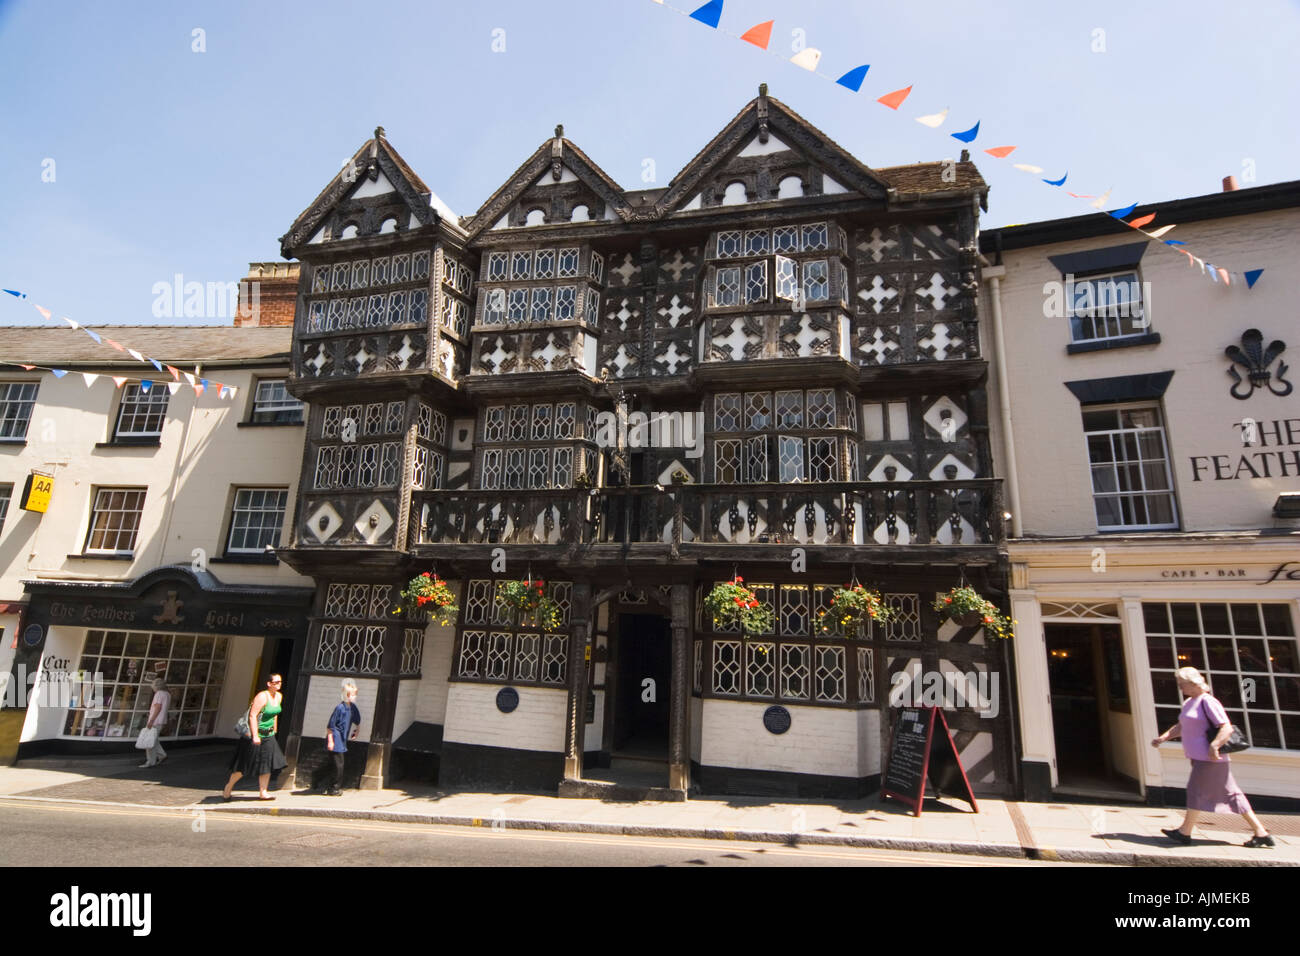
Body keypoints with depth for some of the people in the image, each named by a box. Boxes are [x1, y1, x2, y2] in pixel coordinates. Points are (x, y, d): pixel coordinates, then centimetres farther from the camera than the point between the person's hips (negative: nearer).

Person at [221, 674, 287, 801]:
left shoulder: (279, 697, 5)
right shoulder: (262, 697, -20)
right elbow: (252, 716, -24)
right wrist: (255, 736, -27)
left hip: (268, 736, 7)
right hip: (255, 735, -7)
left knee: (268, 763, 3)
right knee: (244, 766, 4)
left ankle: (263, 793, 9)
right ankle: (228, 788, 25)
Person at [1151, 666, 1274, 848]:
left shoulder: (1208, 702, -14)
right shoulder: (1189, 703, 15)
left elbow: (1227, 728, -20)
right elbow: (1180, 727, 21)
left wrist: (1213, 746, -31)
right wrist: (1162, 738, 9)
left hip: (1209, 758, -9)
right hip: (1199, 756, 9)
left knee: (1196, 790, -5)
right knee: (1230, 794, 12)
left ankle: (1184, 833, 2)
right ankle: (1261, 833, 19)